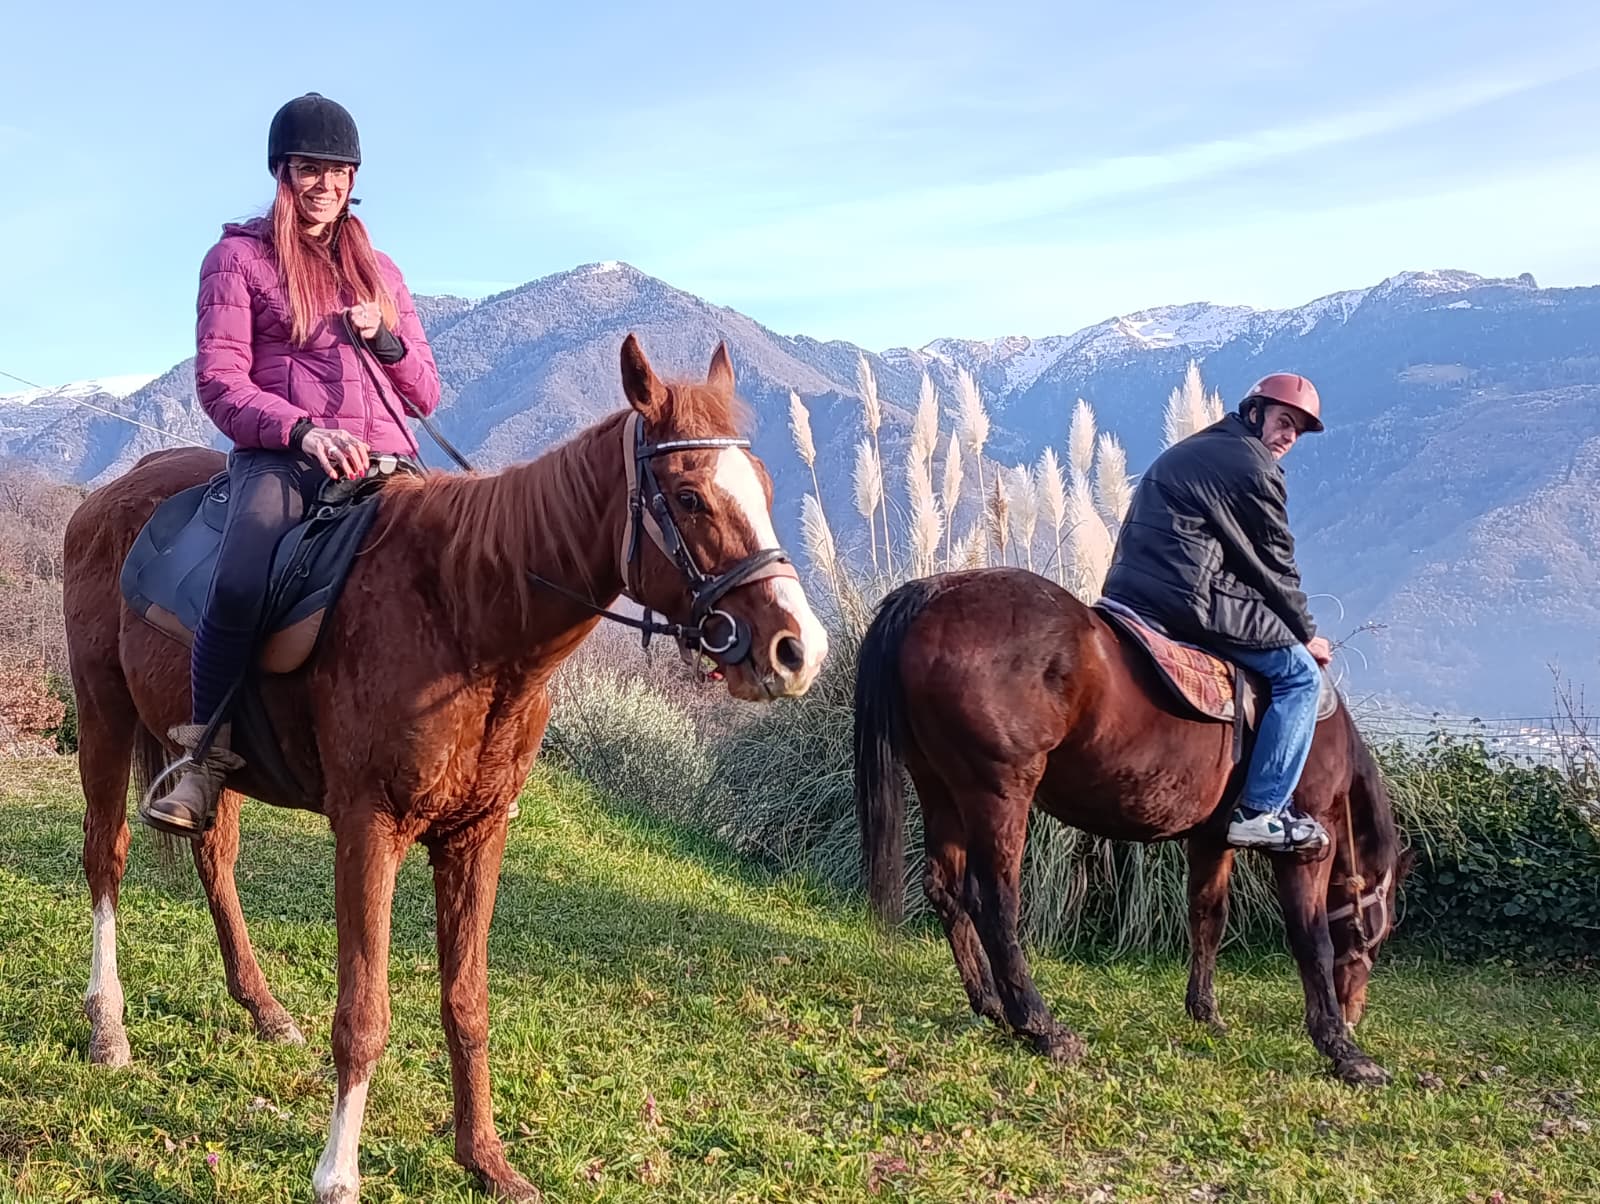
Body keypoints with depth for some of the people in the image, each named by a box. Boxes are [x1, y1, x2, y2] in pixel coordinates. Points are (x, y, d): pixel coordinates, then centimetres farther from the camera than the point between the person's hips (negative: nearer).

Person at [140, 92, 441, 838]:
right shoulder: (238, 258, 10)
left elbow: (426, 395, 20)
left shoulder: (379, 270, 22)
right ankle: (207, 760, -16)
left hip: (386, 463, 4)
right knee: (238, 586, -33)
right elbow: (220, 383, -2)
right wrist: (303, 430, -19)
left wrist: (384, 339, -1)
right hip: (280, 459, -4)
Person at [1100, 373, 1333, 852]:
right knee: (1300, 673, 0)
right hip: (1189, 603, -10)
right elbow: (1275, 566, 0)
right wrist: (1307, 633, 13)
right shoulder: (1254, 468, -4)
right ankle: (1259, 810, -6)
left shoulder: (1188, 452, 25)